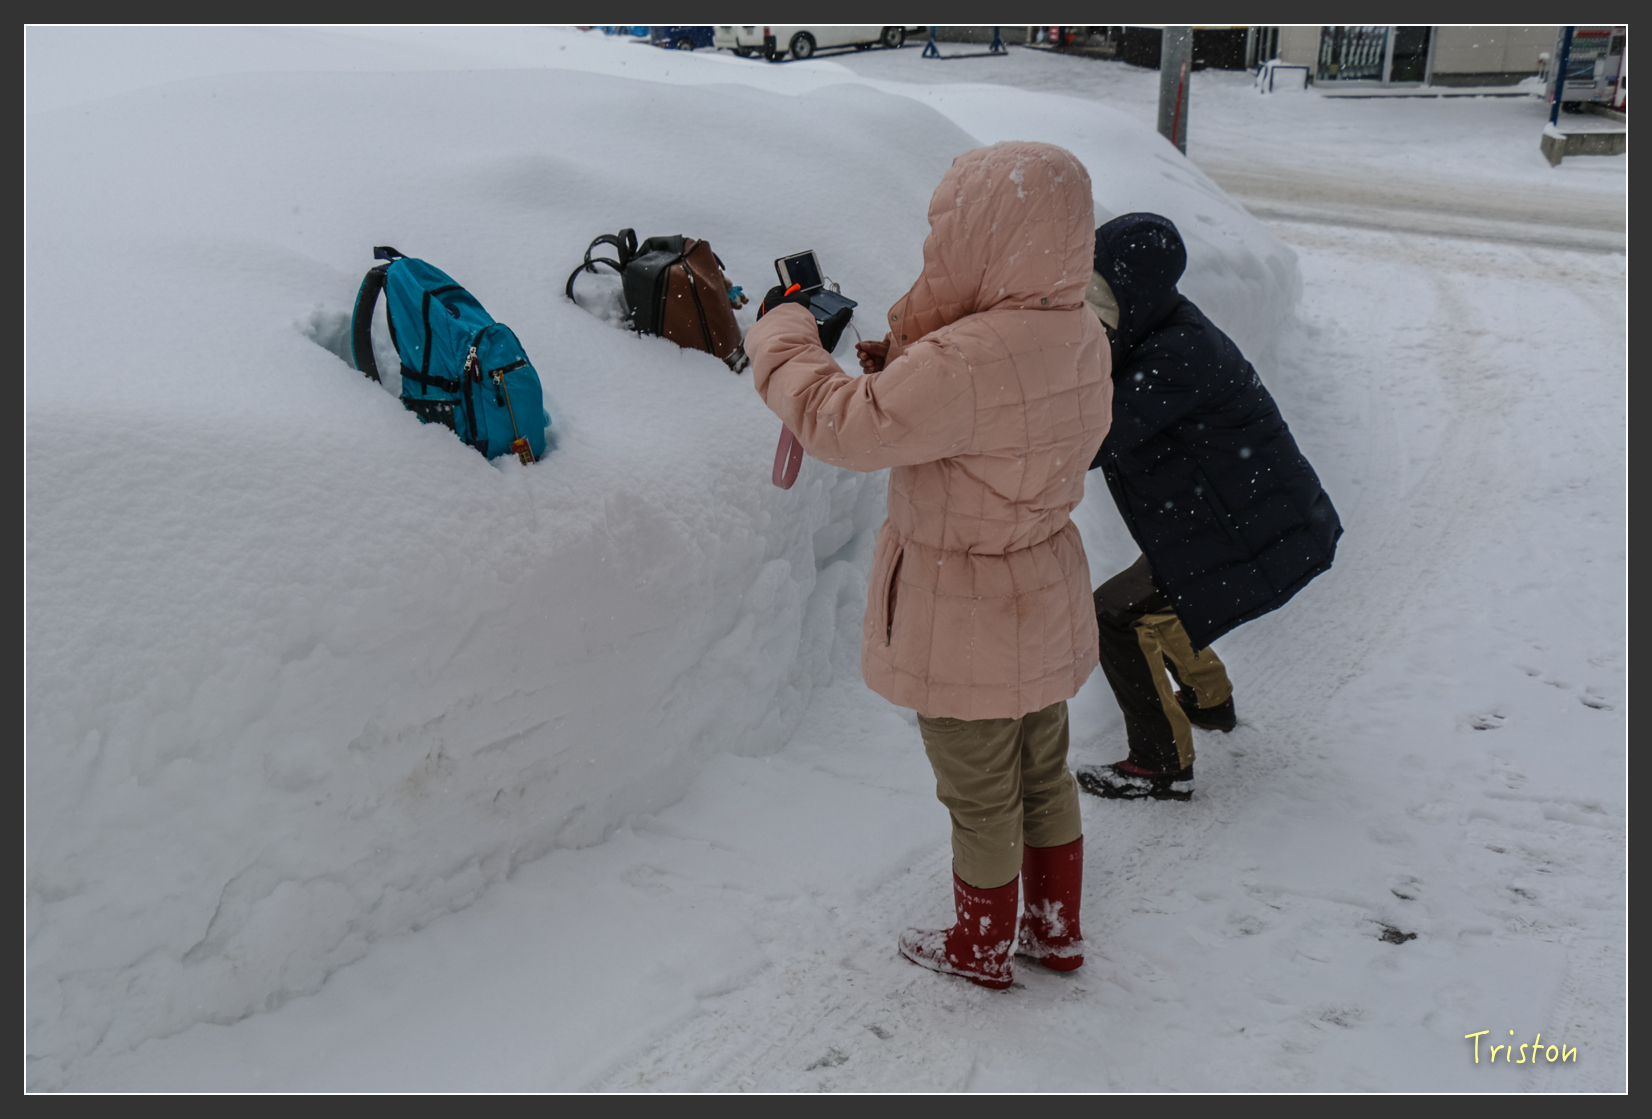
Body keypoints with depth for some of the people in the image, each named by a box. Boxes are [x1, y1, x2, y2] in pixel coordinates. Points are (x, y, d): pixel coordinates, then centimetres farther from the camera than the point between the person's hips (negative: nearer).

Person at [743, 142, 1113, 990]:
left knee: (981, 800, 14)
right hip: (1046, 597, 8)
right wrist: (902, 371, 1)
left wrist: (781, 328, -12)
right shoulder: (1081, 338, -5)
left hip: (964, 614, -8)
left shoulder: (965, 365, -33)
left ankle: (980, 950, 36)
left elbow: (840, 426, -27)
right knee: (1043, 773, 24)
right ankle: (1058, 932, 43)